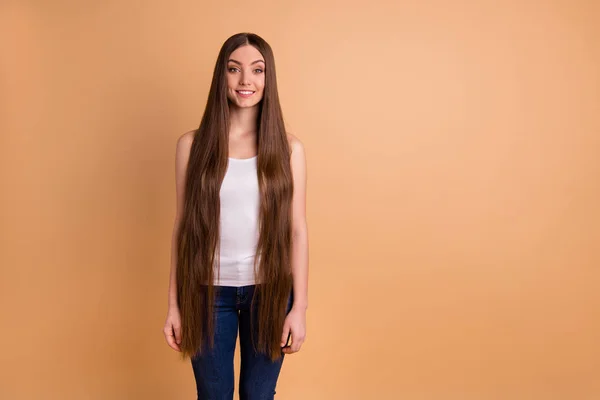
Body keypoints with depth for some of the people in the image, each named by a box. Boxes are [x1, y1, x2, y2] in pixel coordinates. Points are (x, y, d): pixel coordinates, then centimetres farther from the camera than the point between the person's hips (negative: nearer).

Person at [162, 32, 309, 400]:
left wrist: (300, 307, -4)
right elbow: (183, 225, 1)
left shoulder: (289, 148, -4)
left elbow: (297, 229, -2)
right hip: (210, 291, 0)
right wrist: (175, 304, 2)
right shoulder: (193, 145, -3)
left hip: (269, 290, 0)